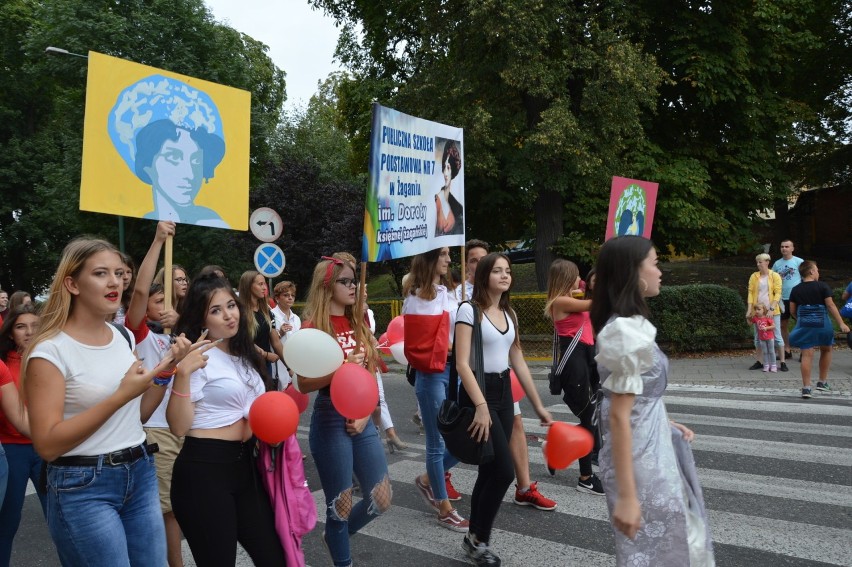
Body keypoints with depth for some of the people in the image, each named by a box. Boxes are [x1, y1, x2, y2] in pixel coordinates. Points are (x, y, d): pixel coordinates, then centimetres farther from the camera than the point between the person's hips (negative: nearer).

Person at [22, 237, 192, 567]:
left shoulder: (124, 337, 7)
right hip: (83, 487, -6)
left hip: (141, 474, 6)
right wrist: (120, 396, -24)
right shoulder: (51, 350, -14)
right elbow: (47, 444, -19)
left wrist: (168, 368, -1)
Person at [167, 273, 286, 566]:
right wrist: (183, 373, -28)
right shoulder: (198, 357, -12)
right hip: (204, 471, -8)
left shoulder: (244, 354, 13)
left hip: (245, 465, 8)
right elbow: (179, 427, -19)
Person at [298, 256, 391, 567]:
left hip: (361, 419, 6)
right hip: (330, 421, -6)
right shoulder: (313, 328, -9)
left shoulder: (358, 323, 9)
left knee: (382, 498, 10)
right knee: (340, 504, 3)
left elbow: (369, 374, 11)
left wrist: (365, 413, -1)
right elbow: (303, 384, -12)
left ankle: (335, 535, 36)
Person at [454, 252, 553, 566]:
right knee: (504, 471, -9)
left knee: (489, 470, 10)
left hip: (504, 392, 7)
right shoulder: (469, 310, -10)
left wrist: (538, 406, 14)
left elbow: (519, 364, 15)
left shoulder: (510, 314, 11)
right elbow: (462, 364, -17)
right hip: (478, 392, -7)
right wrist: (480, 406, -25)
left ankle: (476, 539, 24)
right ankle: (478, 539, 11)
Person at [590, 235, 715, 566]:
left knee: (679, 539, 23)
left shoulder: (628, 325, 7)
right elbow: (619, 416, -24)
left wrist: (666, 425, 20)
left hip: (651, 449, 9)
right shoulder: (627, 332, -23)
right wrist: (626, 495, -23)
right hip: (639, 458, -9)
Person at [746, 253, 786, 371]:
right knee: (758, 337, 7)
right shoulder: (754, 276, 6)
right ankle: (760, 362, 16)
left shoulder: (775, 276, -1)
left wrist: (772, 309, -17)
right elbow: (751, 293, 2)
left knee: (777, 336, 0)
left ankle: (782, 362, 6)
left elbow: (778, 293, -7)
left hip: (772, 311, -3)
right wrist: (749, 310, -6)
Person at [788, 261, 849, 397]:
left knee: (807, 355, 0)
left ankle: (806, 388, -5)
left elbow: (792, 311, 6)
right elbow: (831, 306, -8)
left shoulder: (796, 290, 4)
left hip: (804, 325, 1)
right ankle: (822, 382, 26)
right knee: (826, 350, 21)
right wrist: (841, 323, -4)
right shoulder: (822, 286, -4)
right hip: (822, 324, -1)